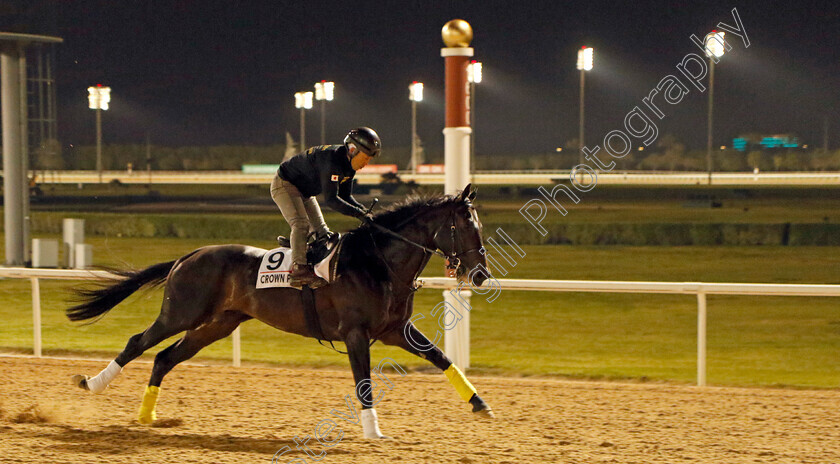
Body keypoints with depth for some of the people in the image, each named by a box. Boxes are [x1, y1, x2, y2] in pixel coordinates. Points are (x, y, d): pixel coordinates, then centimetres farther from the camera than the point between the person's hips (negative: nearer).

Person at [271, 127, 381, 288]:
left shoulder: (349, 165, -5)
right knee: (301, 224, -26)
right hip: (285, 185, -10)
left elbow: (345, 196, 3)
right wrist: (358, 213, -38)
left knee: (322, 231, 4)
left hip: (305, 192, 10)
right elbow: (331, 199, -36)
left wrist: (364, 211, -14)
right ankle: (298, 269, -34)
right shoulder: (331, 159, -34)